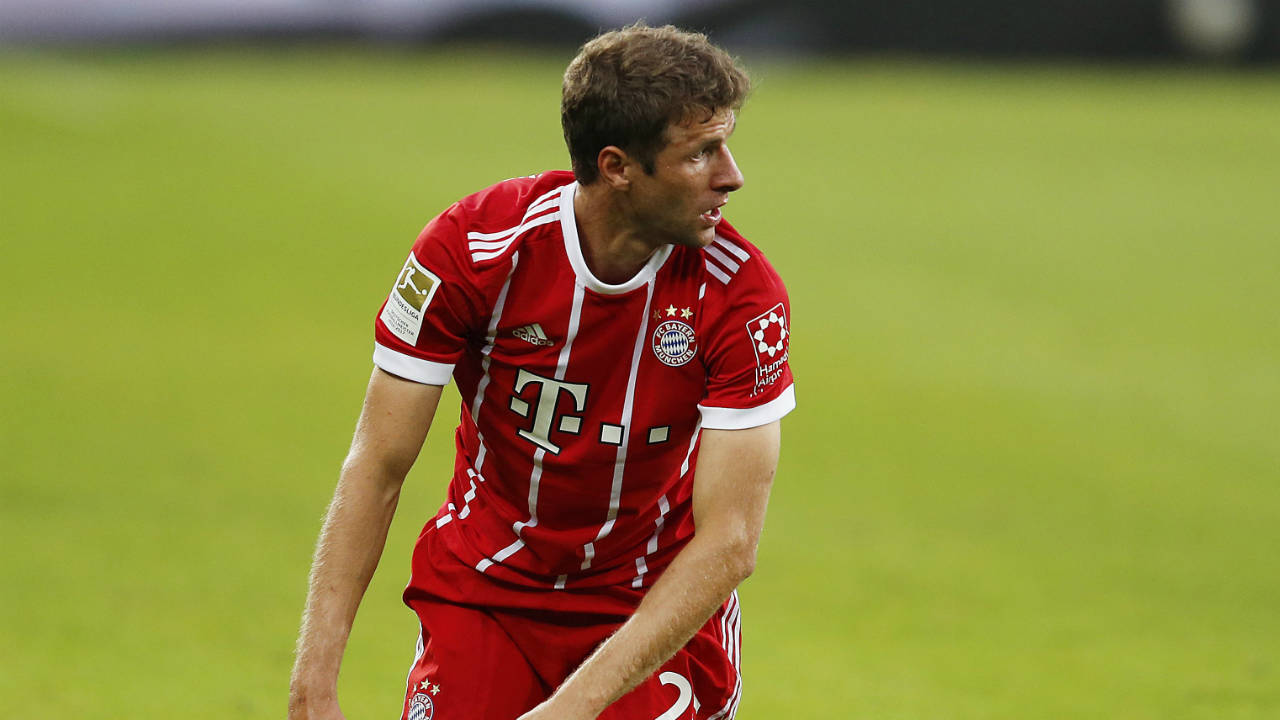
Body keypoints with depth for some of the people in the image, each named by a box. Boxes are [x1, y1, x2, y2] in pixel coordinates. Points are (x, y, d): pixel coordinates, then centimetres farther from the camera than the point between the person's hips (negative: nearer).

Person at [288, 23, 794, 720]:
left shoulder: (741, 292, -19)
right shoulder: (472, 245, -19)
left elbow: (728, 543, -21)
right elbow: (377, 467, -13)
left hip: (656, 608, 0)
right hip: (483, 587, 0)